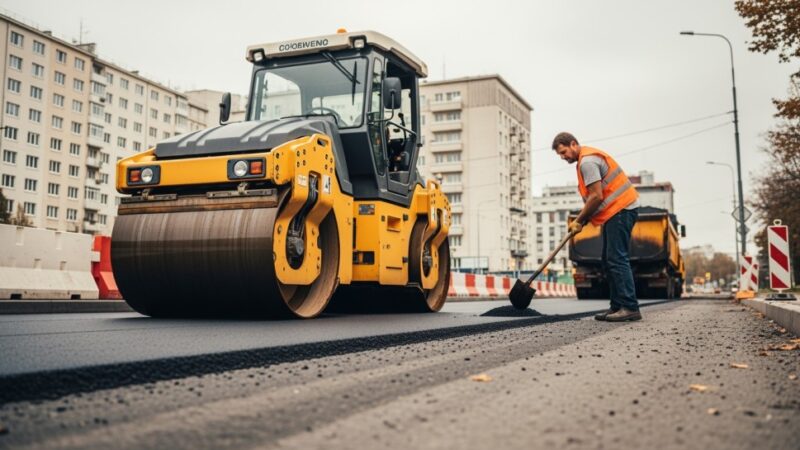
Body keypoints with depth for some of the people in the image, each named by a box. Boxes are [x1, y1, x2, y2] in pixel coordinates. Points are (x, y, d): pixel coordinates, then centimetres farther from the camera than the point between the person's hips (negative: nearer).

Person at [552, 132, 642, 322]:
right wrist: (582, 219, 9)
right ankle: (617, 306, 11)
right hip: (617, 211, 11)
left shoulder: (587, 161, -14)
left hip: (621, 209, -11)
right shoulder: (588, 158, 19)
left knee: (616, 259, -14)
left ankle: (630, 308, -15)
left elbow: (596, 197, -21)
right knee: (609, 261, 10)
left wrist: (579, 220, -10)